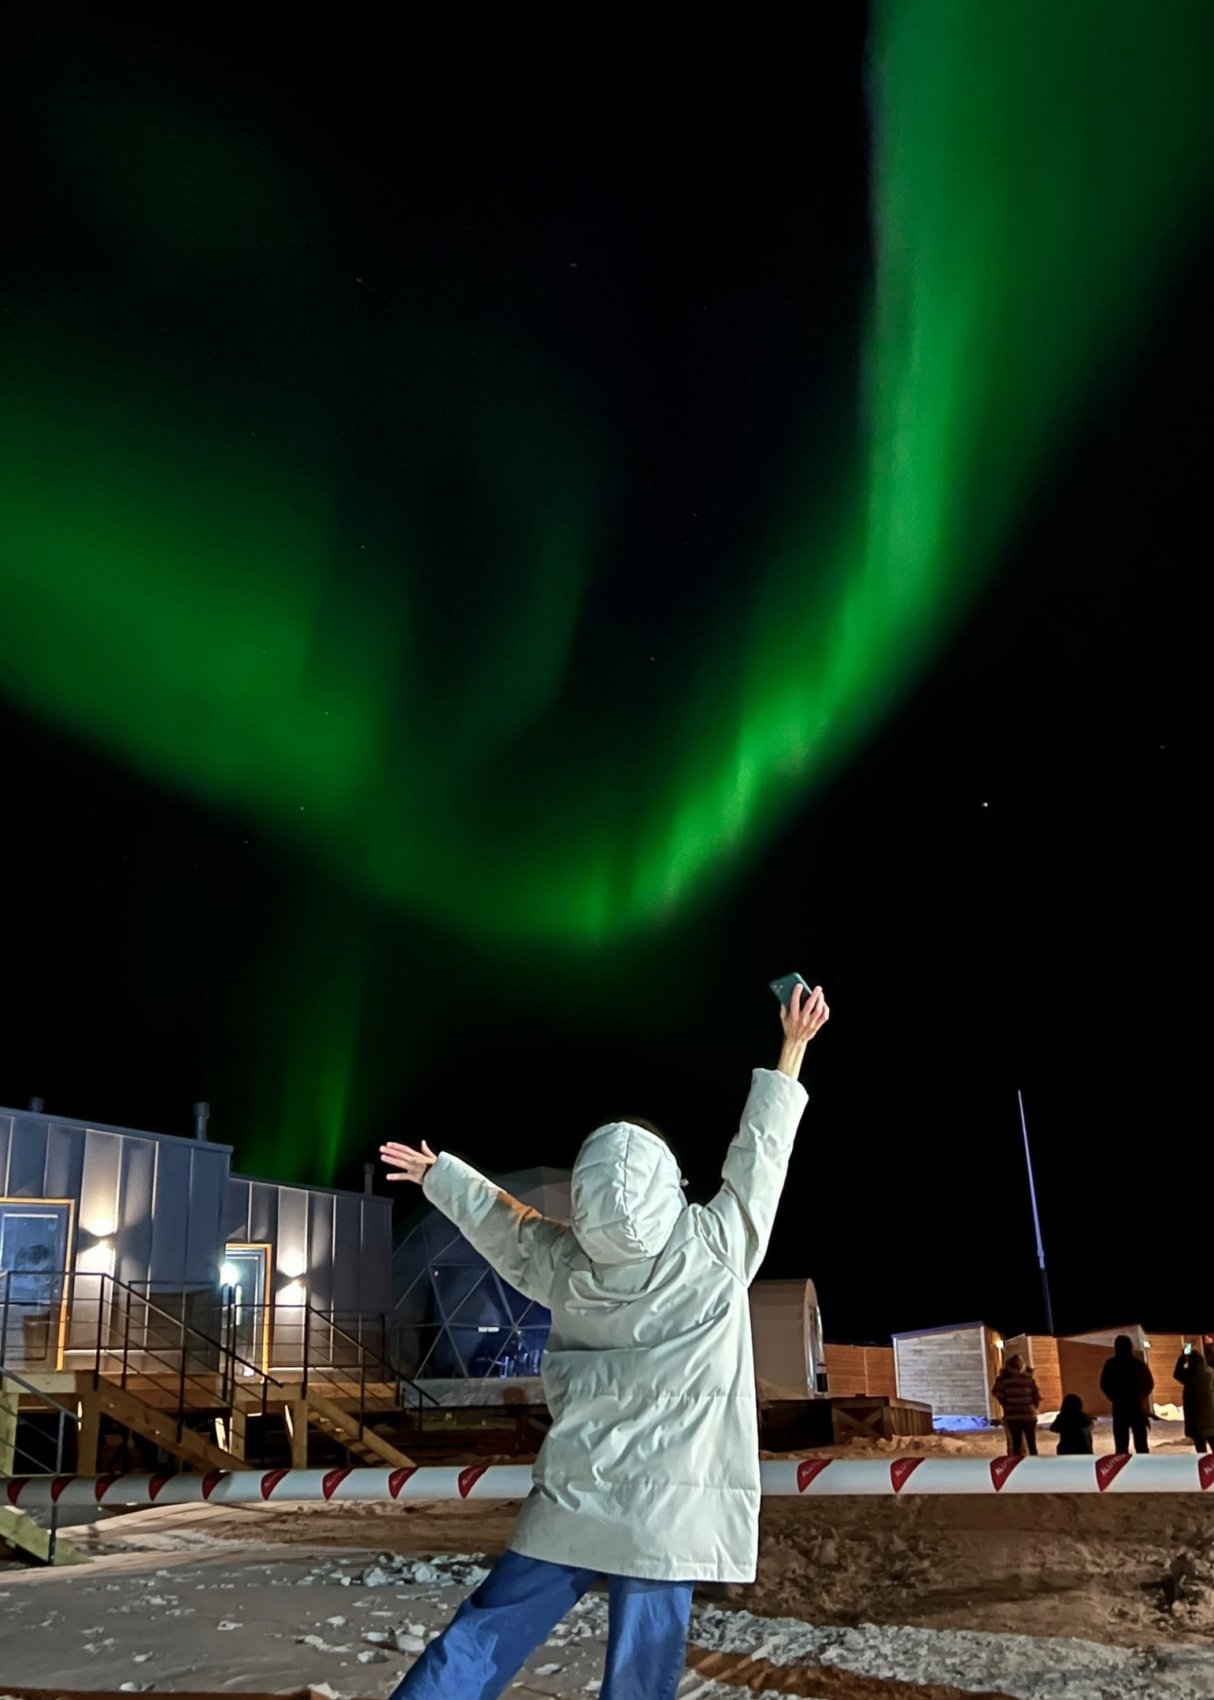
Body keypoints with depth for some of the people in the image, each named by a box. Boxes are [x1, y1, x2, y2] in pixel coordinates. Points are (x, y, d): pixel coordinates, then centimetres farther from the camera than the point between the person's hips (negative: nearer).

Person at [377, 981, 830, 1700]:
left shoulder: (566, 1266, -2)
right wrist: (794, 1045, 11)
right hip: (667, 1512, -3)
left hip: (571, 1501, 3)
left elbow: (498, 1217, 16)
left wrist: (437, 1171, 35)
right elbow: (761, 1148, 0)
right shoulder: (714, 1252, -10)